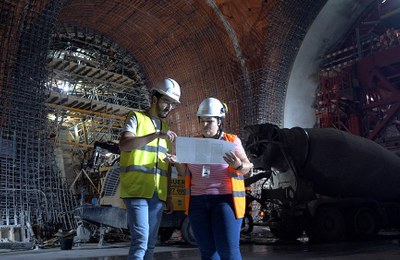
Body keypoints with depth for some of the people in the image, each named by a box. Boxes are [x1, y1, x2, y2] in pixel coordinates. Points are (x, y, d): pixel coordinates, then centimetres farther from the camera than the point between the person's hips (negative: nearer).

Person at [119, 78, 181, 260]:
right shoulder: (136, 118, 1)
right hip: (136, 190, -6)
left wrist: (169, 196, 15)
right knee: (140, 240, -13)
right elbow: (124, 145, -18)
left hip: (157, 194, 6)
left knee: (151, 242, 9)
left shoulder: (165, 127, 19)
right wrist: (156, 135, -25)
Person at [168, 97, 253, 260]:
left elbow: (247, 167, -2)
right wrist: (178, 163, -6)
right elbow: (186, 171, 15)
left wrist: (238, 165, -24)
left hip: (225, 199, -4)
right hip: (198, 202, 4)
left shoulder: (232, 141, 0)